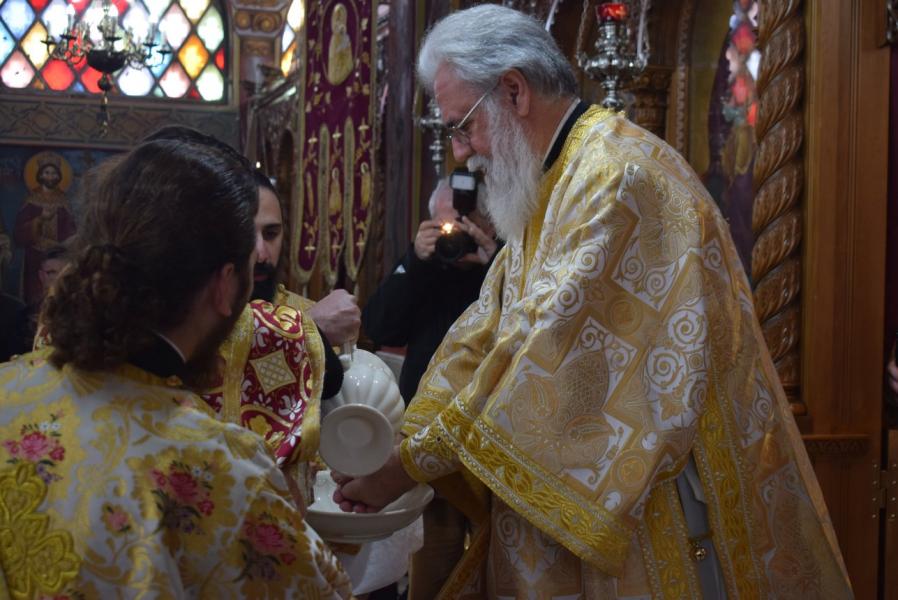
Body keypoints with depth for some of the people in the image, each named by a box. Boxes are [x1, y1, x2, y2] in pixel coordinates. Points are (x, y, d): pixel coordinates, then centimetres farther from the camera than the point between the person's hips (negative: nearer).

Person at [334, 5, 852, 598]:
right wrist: (396, 449, 0)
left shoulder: (616, 175, -19)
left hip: (660, 503, -8)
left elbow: (543, 359, -23)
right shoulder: (551, 191, 11)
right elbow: (482, 338, 10)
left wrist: (405, 469, -16)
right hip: (590, 496, 9)